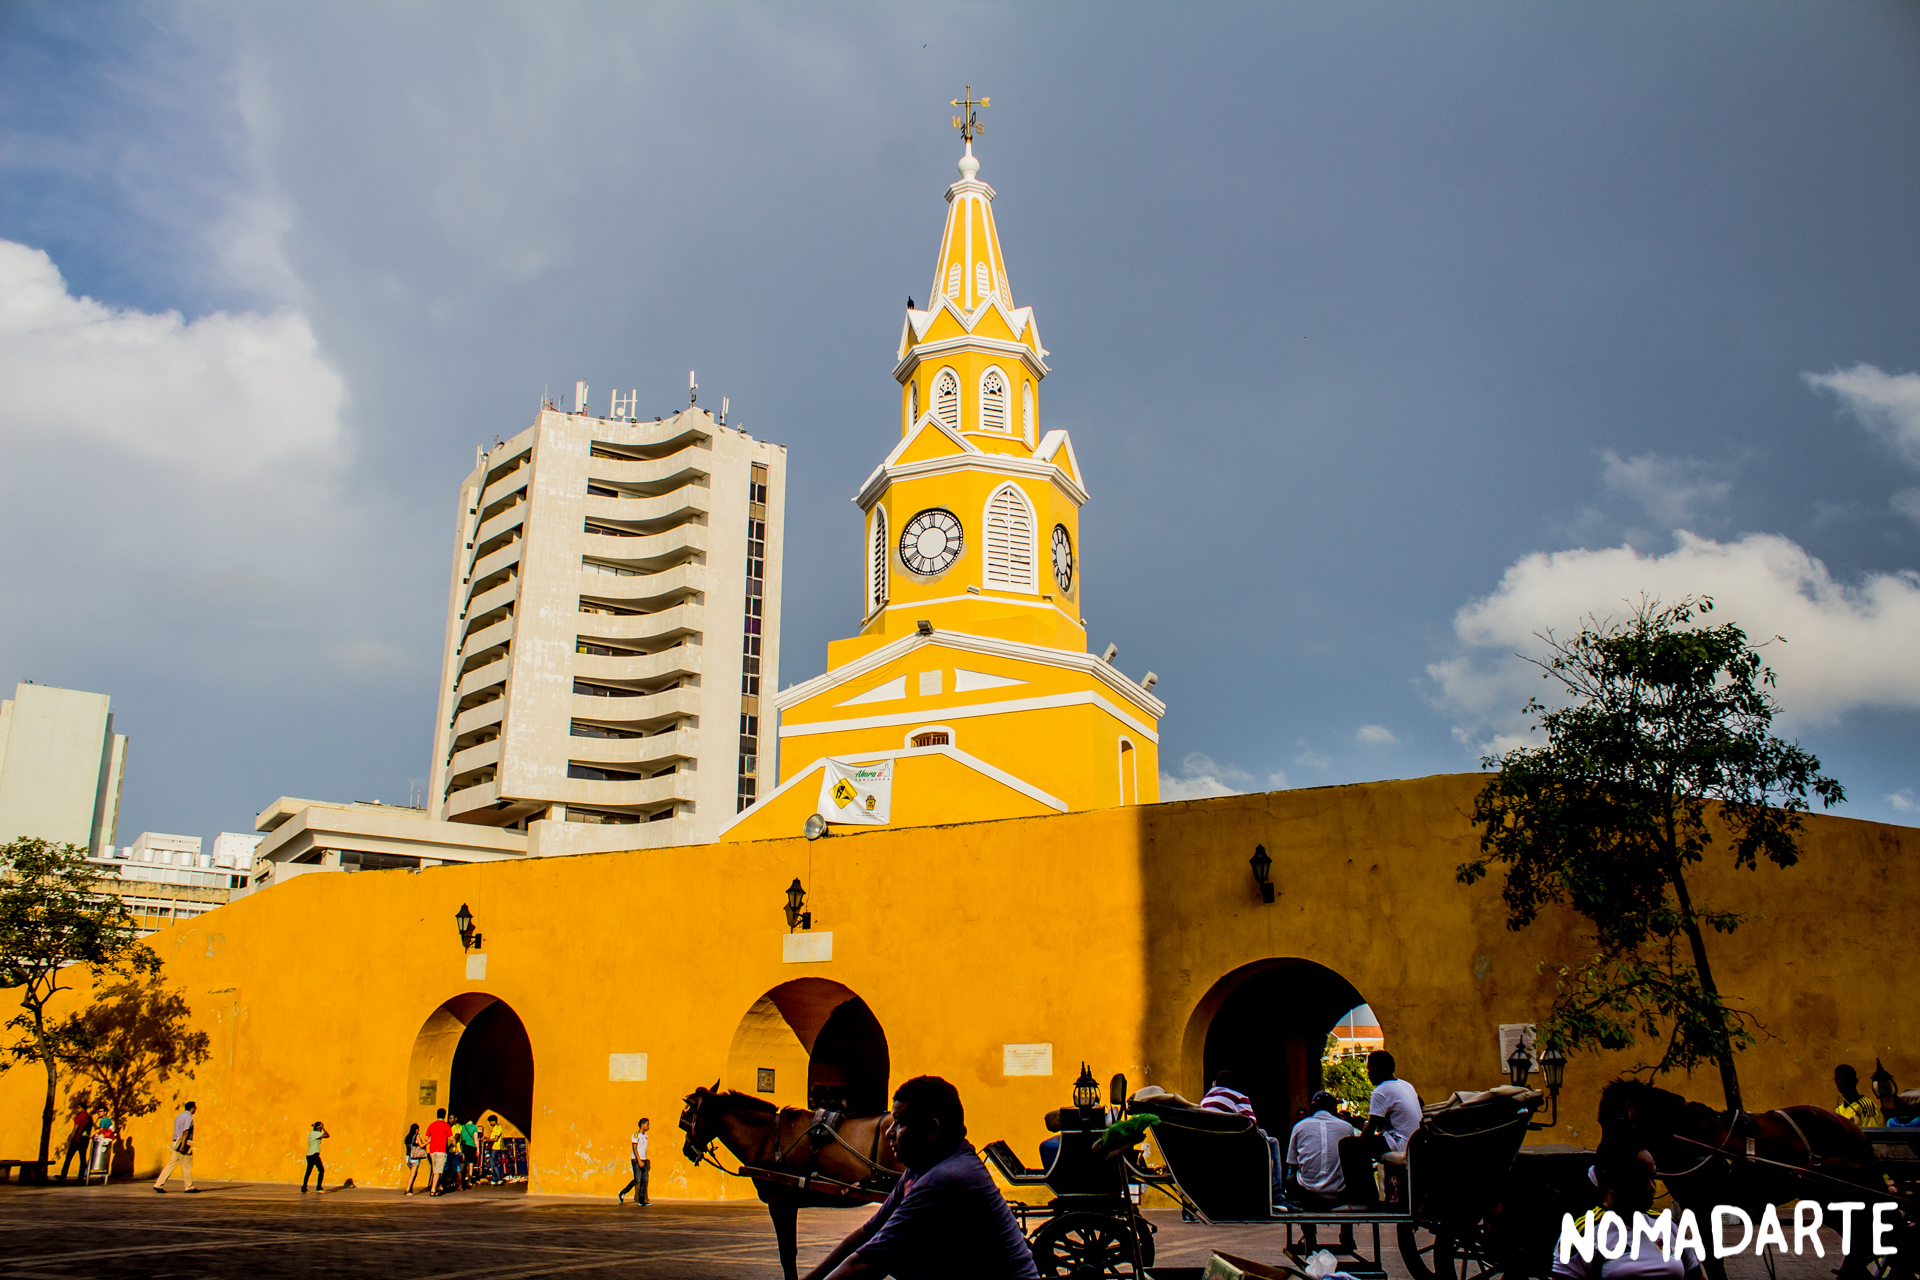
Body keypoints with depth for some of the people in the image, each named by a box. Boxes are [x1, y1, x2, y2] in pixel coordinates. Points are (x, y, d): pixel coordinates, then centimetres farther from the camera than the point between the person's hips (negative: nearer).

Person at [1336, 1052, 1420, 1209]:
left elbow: (1369, 1131, -15)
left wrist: (1358, 1138, 6)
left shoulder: (1381, 1091, -14)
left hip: (1399, 1145, -10)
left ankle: (1357, 1200, -6)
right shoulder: (1407, 1085, 13)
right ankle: (1370, 1195, 25)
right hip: (1414, 1144, 10)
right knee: (1362, 1145, 25)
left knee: (1347, 1145, -8)